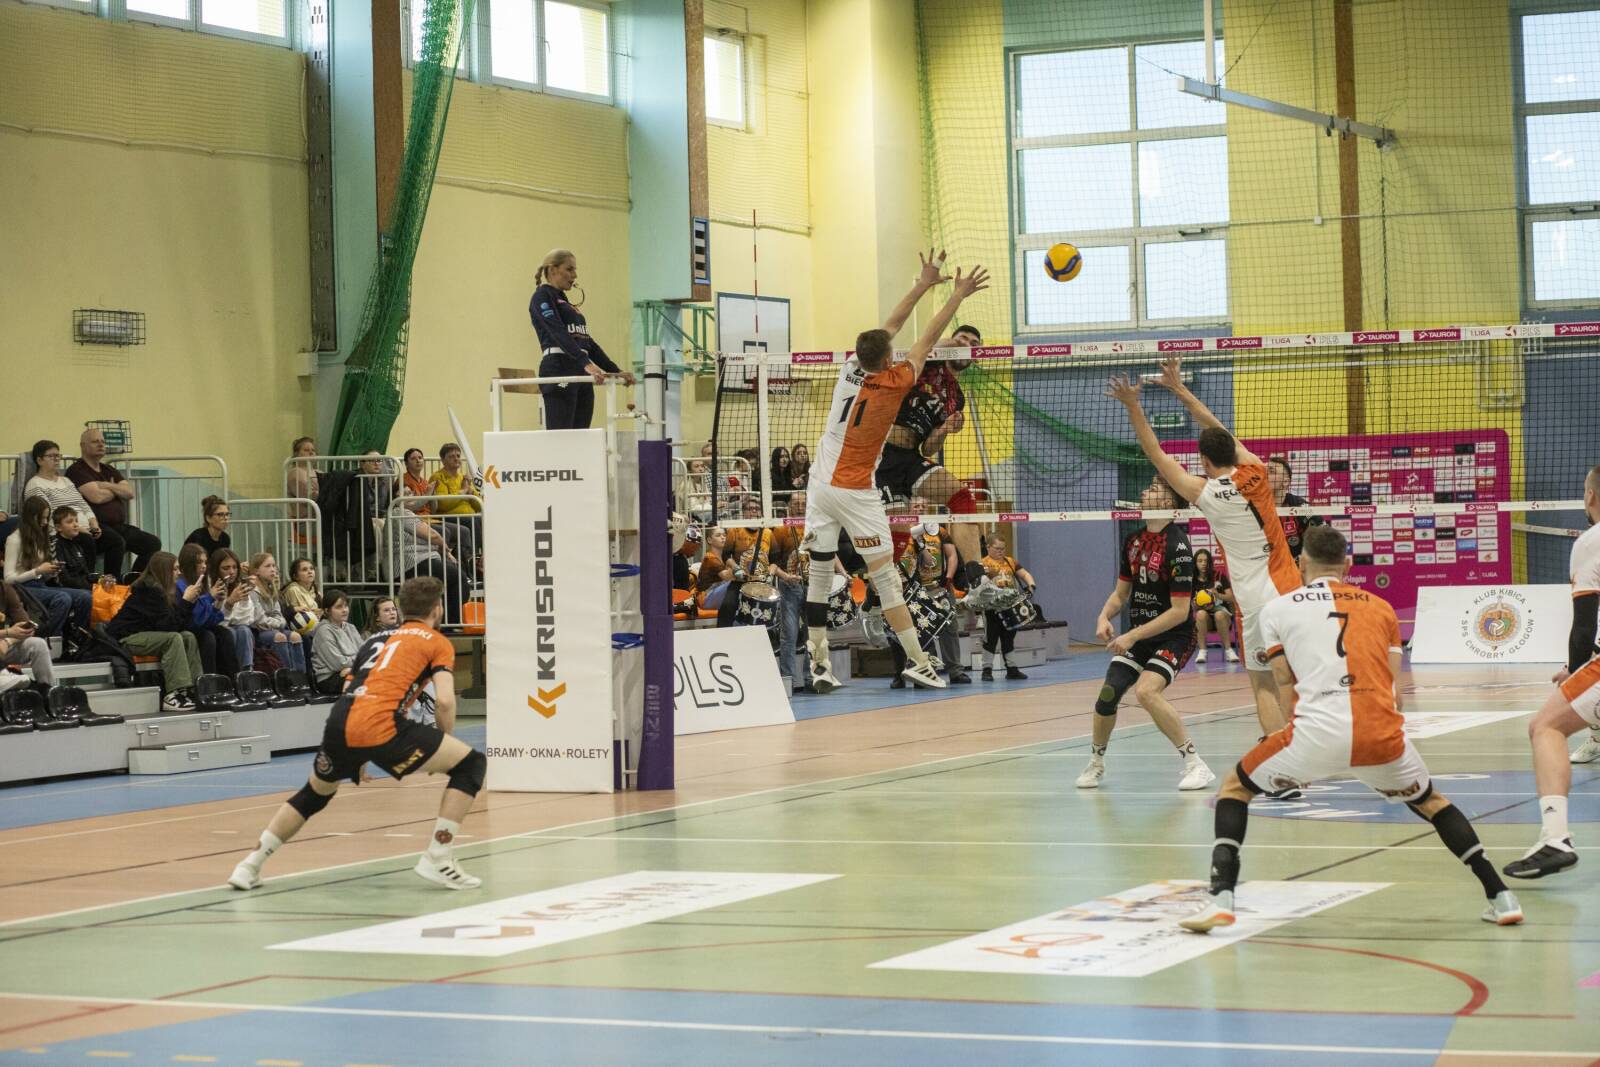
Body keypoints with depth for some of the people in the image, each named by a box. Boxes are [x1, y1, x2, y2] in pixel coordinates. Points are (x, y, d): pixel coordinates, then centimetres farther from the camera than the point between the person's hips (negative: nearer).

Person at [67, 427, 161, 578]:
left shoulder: (110, 471, 23)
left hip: (119, 526, 8)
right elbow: (96, 497, -15)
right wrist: (117, 490, 5)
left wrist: (107, 486, -8)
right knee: (117, 542, -36)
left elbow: (129, 492, 8)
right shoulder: (77, 471, -3)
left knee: (153, 543, -7)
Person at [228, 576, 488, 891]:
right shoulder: (437, 642, 14)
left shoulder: (379, 639, 32)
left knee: (315, 793, 34)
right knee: (471, 763, 6)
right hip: (381, 726, -7)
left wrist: (357, 759, 44)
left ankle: (250, 866, 30)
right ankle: (438, 859, -1)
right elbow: (444, 702, -1)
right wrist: (443, 748, 16)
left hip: (339, 722, 7)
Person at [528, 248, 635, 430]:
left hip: (580, 374, 9)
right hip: (558, 372, -9)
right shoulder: (542, 297, -4)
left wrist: (615, 371, 19)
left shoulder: (564, 301, 24)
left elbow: (587, 340, 25)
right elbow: (558, 333, -18)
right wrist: (587, 364, -30)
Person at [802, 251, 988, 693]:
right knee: (887, 579, -3)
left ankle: (819, 667, 6)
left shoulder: (851, 370, 0)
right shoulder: (893, 385, -12)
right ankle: (917, 662, -3)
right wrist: (958, 294, 5)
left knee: (819, 575, 6)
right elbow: (927, 339, -4)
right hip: (856, 493, -5)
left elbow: (890, 326, 13)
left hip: (820, 485, 5)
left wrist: (925, 283, 18)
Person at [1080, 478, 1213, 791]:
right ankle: (1096, 762, 18)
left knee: (1146, 690, -28)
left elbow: (1179, 612, -20)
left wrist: (1133, 636, -21)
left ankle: (1194, 764, -18)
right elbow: (1121, 592, 16)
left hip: (1174, 636, -7)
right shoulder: (1133, 541, 5)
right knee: (1109, 693, -7)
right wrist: (1104, 617, -6)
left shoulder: (1177, 546, -18)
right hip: (1137, 635, 7)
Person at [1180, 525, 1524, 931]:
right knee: (1430, 802, 31)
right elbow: (1393, 688, 19)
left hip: (1316, 733, -2)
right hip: (1383, 735, 2)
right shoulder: (1380, 607, 23)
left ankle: (1221, 897, 4)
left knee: (1235, 788, 22)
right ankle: (1501, 896, 23)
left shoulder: (1277, 608, 17)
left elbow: (1286, 687, 14)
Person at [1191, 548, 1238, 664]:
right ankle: (1202, 651, -32)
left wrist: (1218, 595, -21)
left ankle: (1228, 650, -28)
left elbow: (1231, 598, -3)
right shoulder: (1193, 581, 4)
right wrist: (1198, 605, -17)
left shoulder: (1219, 575, 1)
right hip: (1205, 620, 1)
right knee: (1201, 614, -34)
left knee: (1219, 614, -37)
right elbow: (1193, 607, 6)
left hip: (1223, 612, -1)